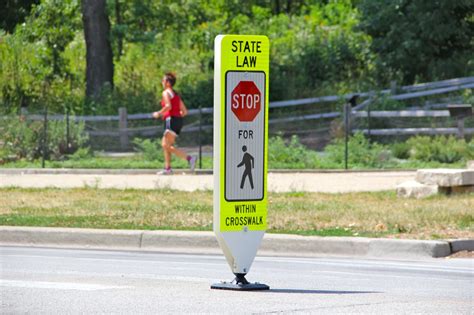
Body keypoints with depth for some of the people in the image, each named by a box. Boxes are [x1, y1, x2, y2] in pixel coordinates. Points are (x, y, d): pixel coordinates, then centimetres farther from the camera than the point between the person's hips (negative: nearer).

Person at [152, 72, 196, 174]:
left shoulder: (166, 93, -4)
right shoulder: (176, 94, 21)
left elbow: (168, 106, -22)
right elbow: (185, 111, 18)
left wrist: (159, 113, -10)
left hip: (171, 120, -9)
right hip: (178, 120, 9)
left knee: (168, 146, -13)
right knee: (164, 144, 15)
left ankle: (189, 158, -25)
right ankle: (167, 168, 12)